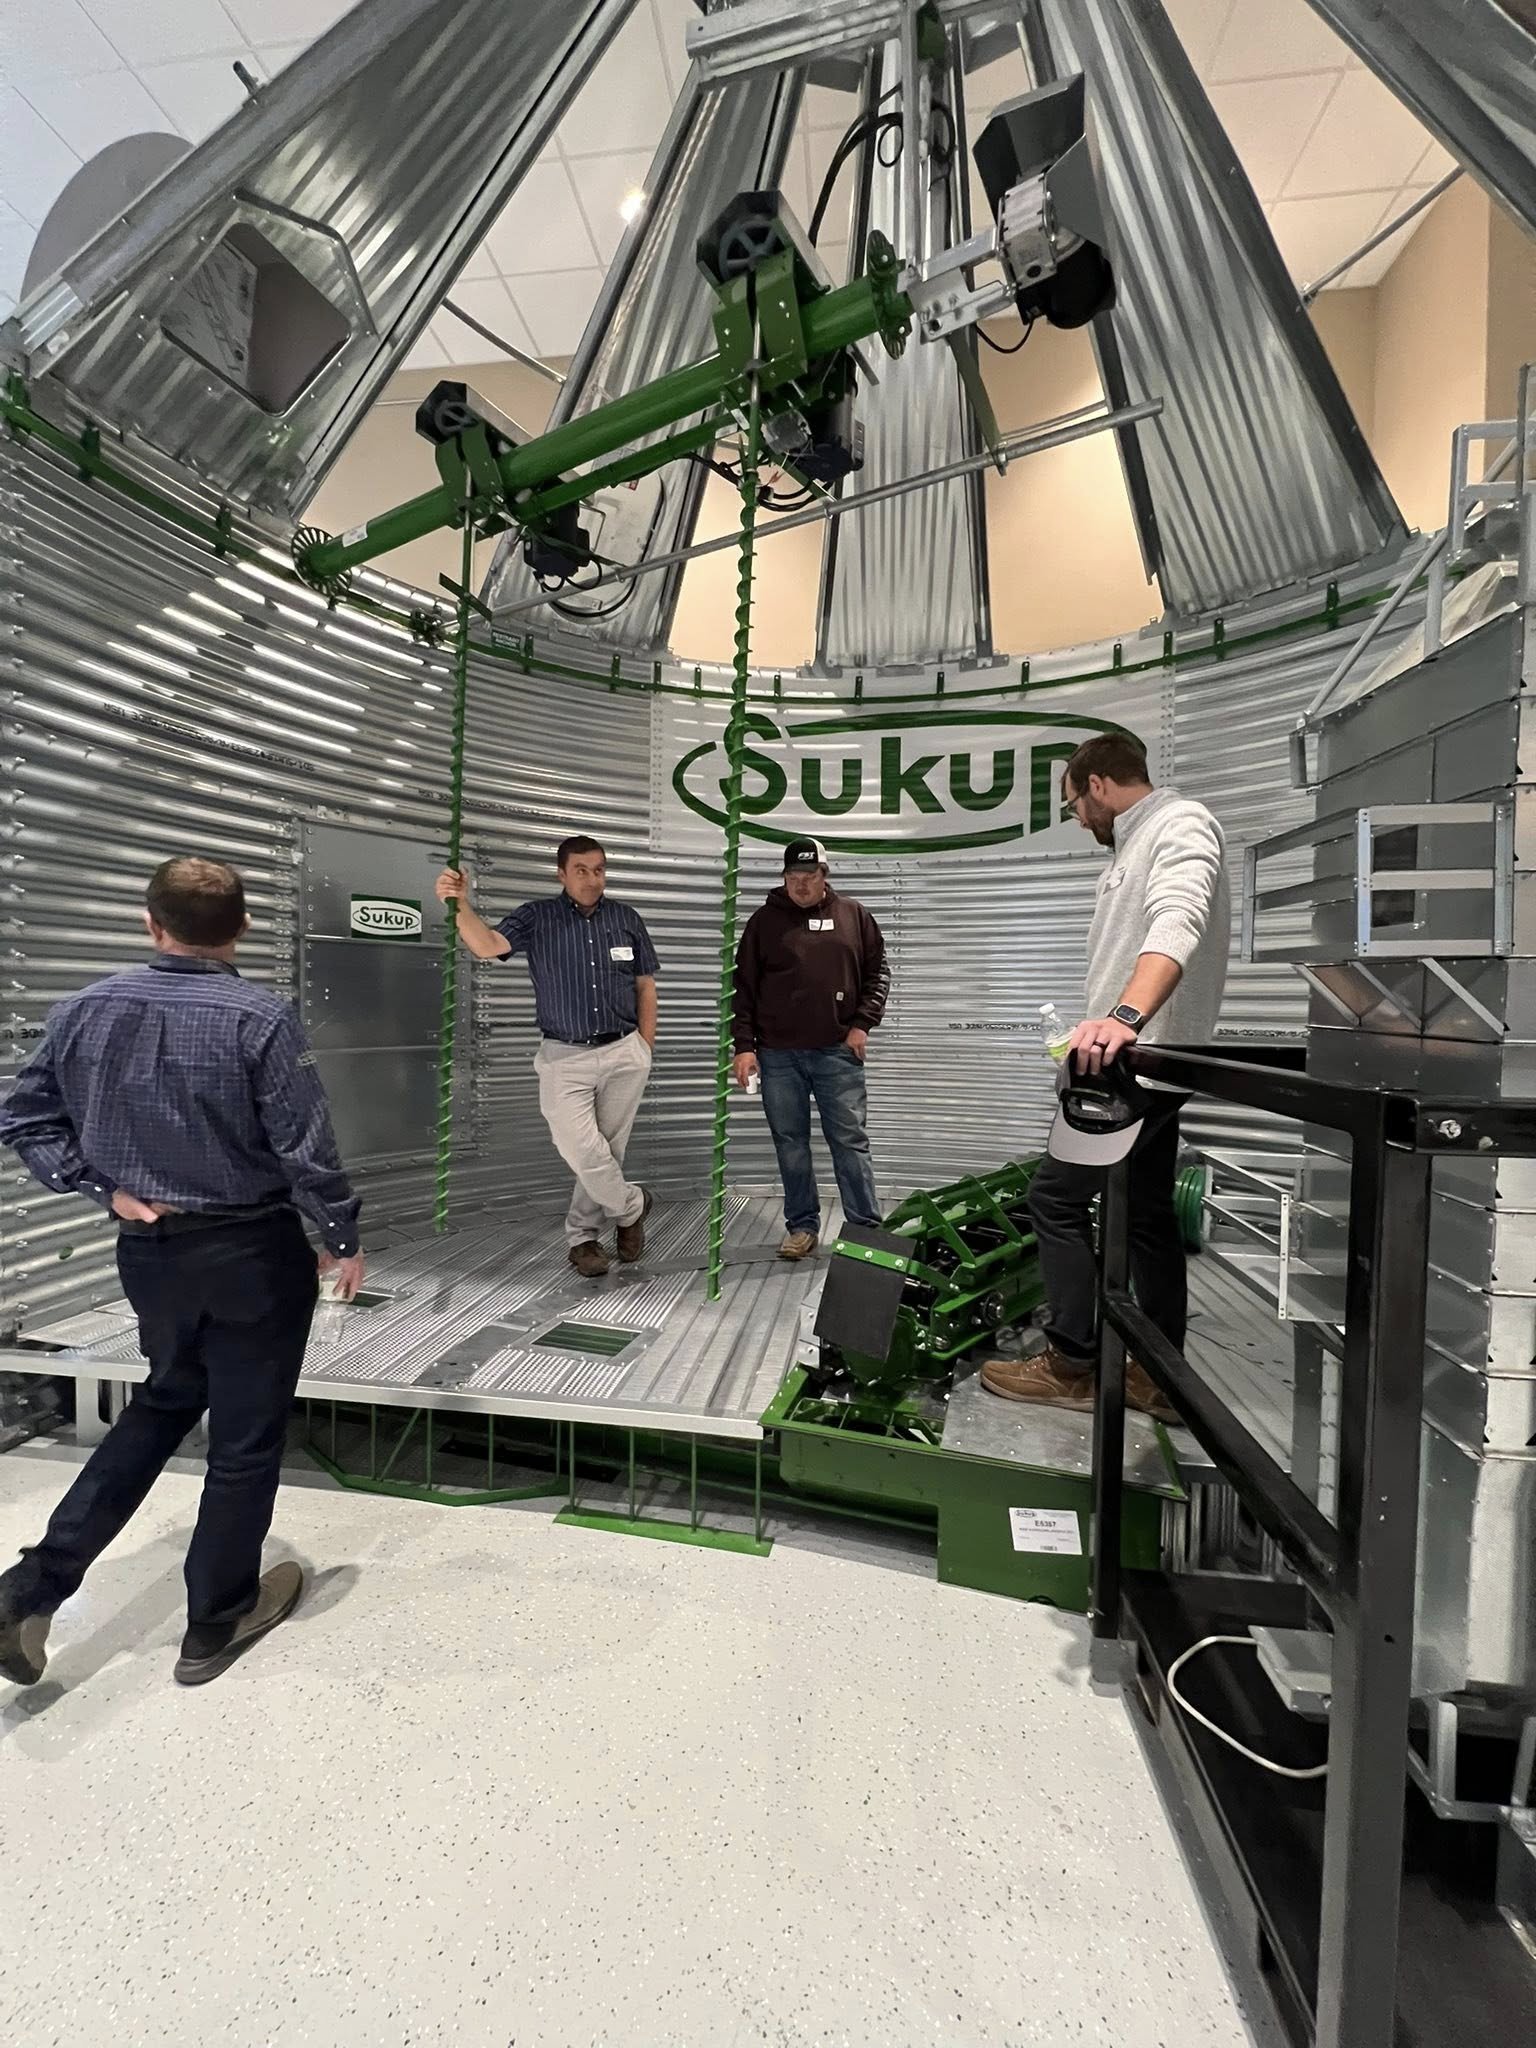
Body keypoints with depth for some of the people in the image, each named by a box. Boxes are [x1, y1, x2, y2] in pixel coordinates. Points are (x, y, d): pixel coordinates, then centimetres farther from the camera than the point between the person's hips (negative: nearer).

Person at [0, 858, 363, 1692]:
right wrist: (342, 1240, -5)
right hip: (253, 1251, -5)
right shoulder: (259, 1018, -18)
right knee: (246, 1434, 12)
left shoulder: (85, 1010, -1)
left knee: (165, 1401, 29)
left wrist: (104, 1187, 4)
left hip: (147, 1248, 6)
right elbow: (306, 1149, -17)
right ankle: (216, 1622, 29)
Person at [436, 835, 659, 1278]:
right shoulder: (537, 918, -1)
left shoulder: (627, 919, 5)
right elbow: (488, 945, -16)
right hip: (564, 1058, -2)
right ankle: (631, 1206, 20)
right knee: (580, 1149, -9)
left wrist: (645, 1048, 7)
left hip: (623, 1054, 2)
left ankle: (583, 1236, 27)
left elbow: (645, 985, 11)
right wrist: (461, 904, -34)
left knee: (608, 1150, 8)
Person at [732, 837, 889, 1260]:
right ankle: (802, 1227, 21)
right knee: (791, 1145, 8)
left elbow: (877, 972, 10)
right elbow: (744, 987, 4)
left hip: (838, 1052, -1)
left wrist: (862, 1024, -2)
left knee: (850, 1142, 3)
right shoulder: (765, 920, 5)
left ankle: (867, 1227, 11)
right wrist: (744, 1046, -2)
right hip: (778, 1055, 1)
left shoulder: (853, 915, 6)